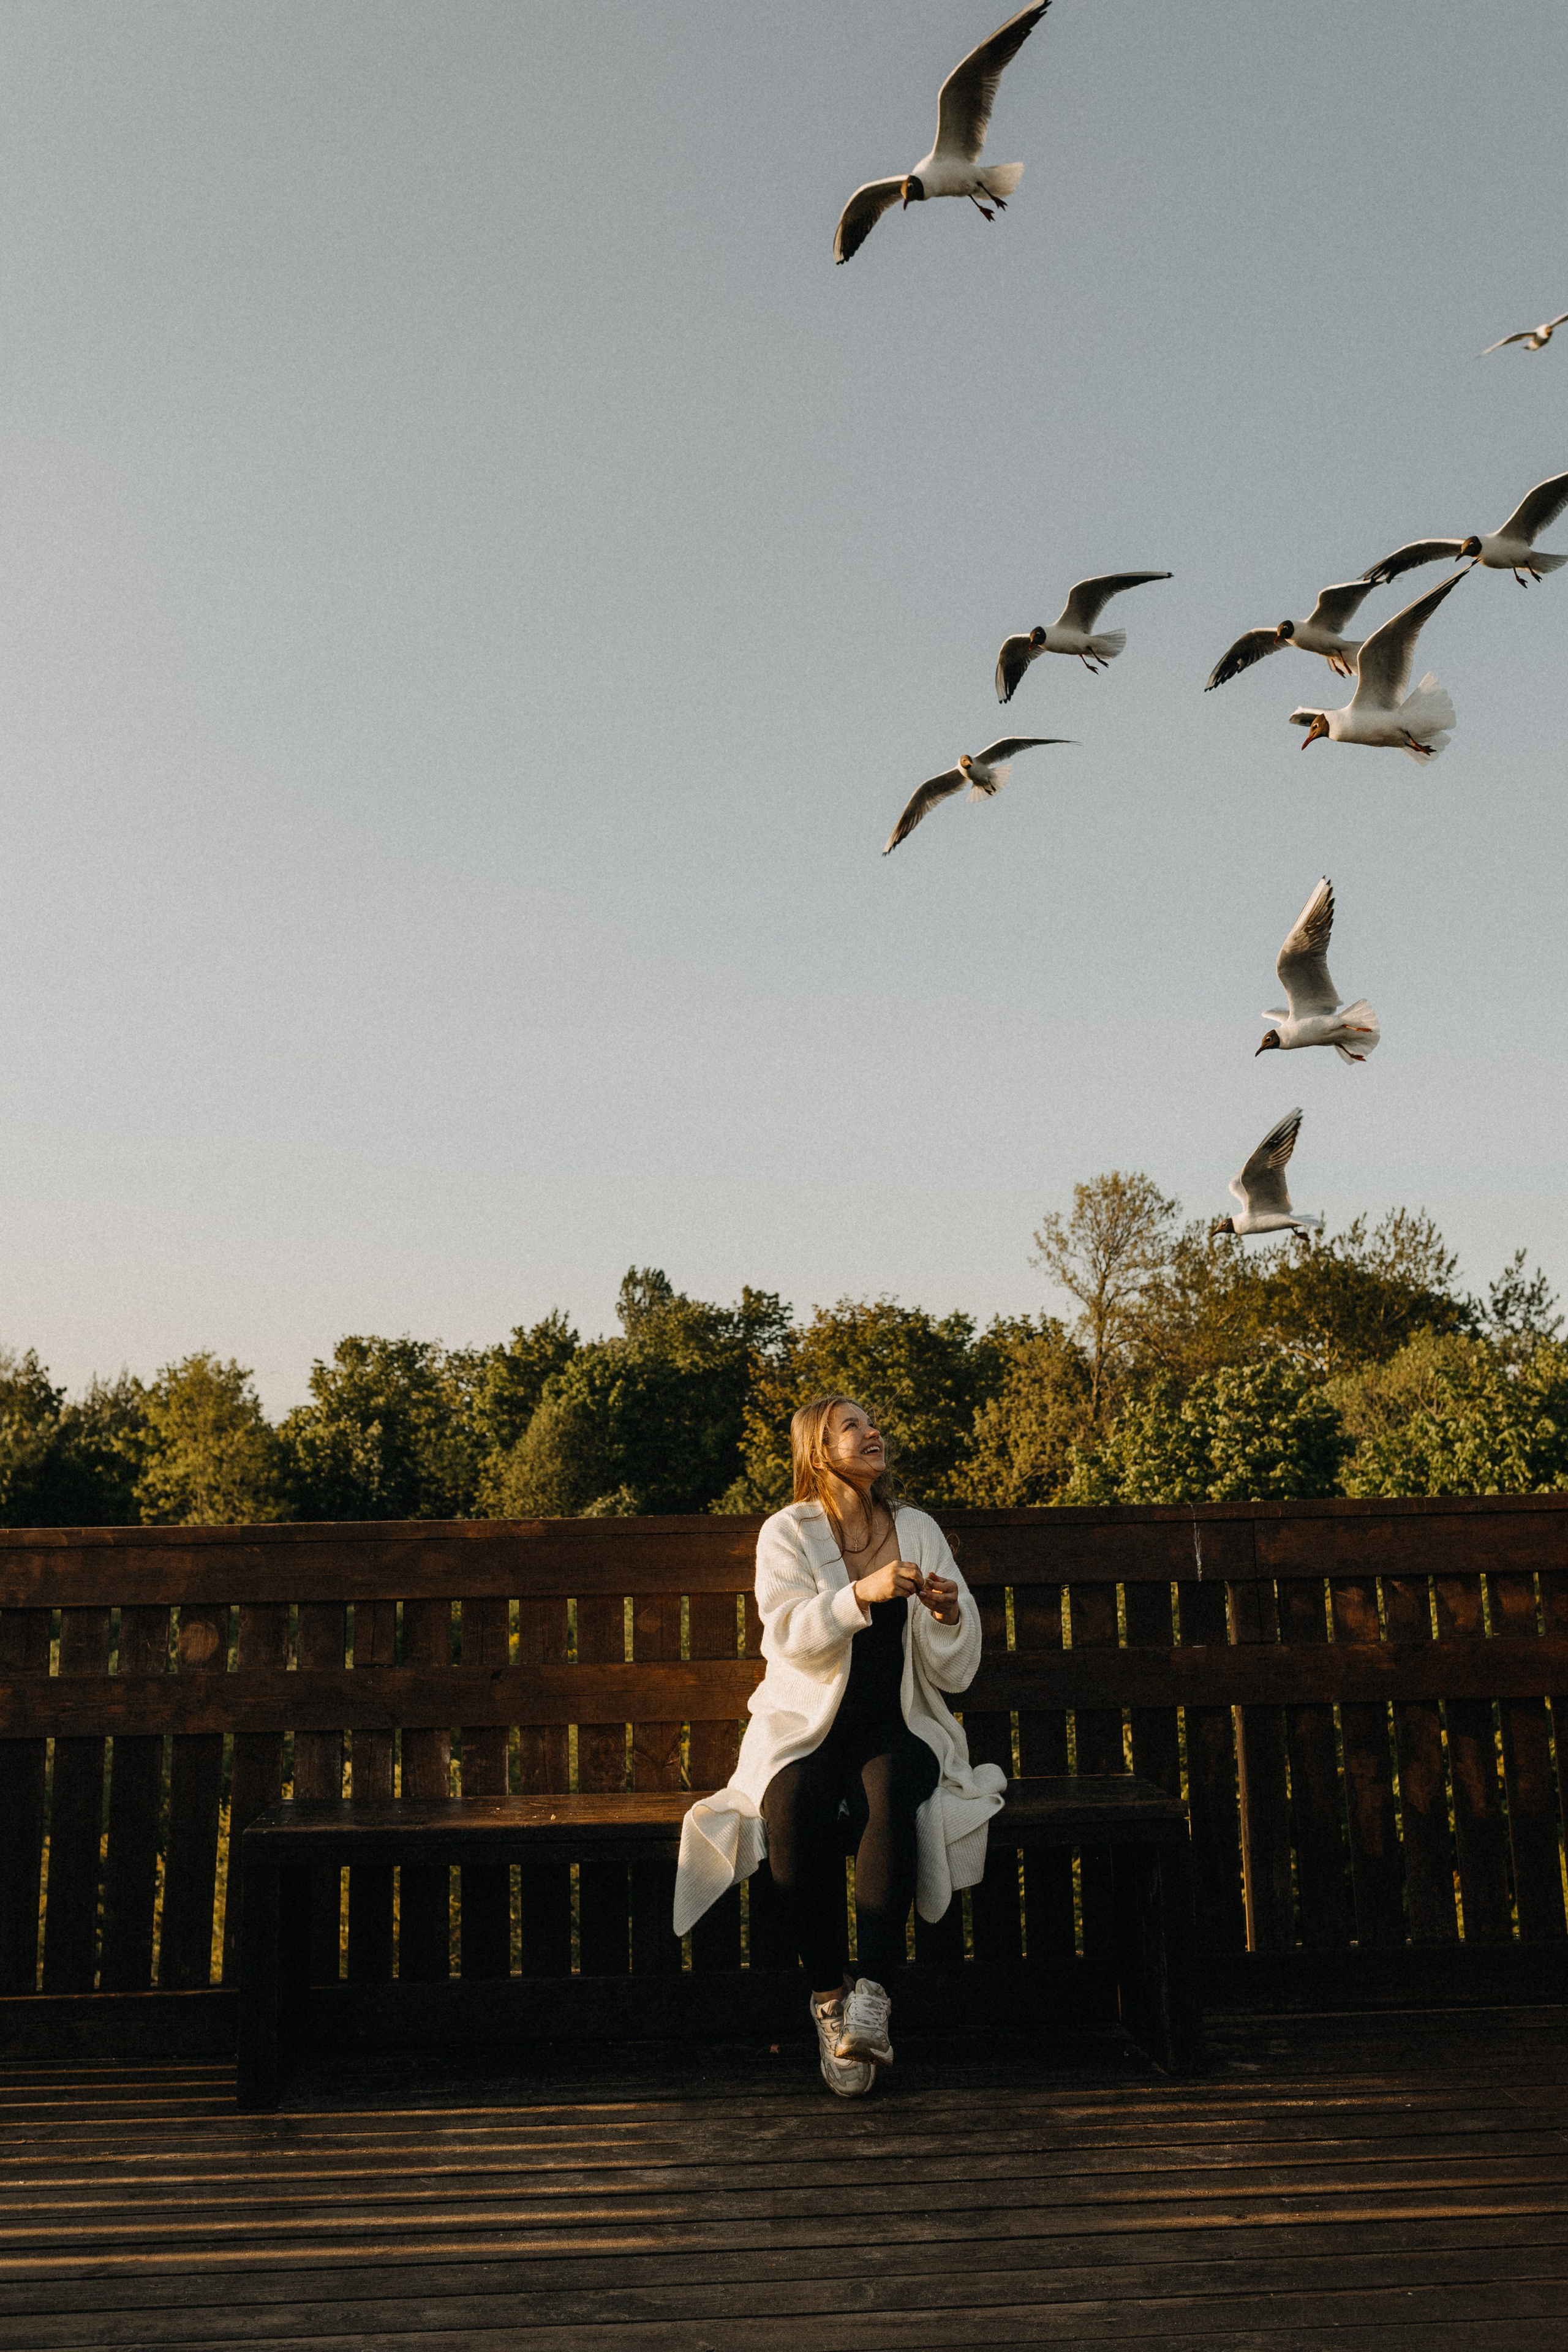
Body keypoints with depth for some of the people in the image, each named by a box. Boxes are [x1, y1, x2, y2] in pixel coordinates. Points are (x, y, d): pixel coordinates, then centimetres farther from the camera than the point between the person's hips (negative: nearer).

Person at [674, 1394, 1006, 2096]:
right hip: (807, 1728, -1)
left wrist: (949, 1615, -13)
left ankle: (872, 1994, -32)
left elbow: (954, 1672, 9)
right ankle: (828, 1998, -20)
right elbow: (788, 1636, -15)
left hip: (895, 1729, 1)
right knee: (795, 1806, -32)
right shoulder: (787, 1534, 2)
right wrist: (863, 1593, -29)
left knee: (889, 1790, -32)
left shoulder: (919, 1532, 10)